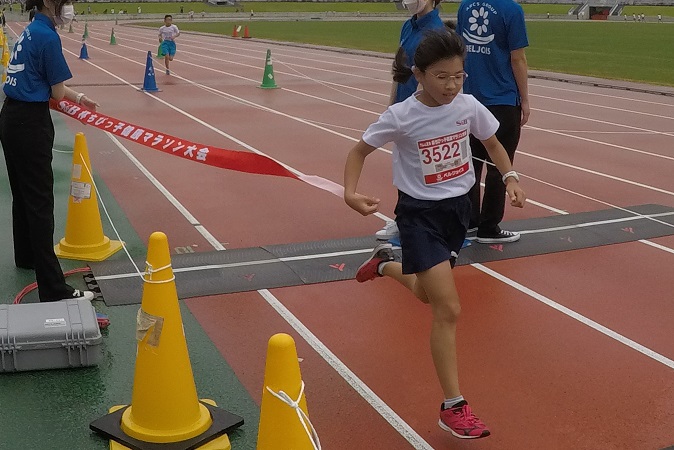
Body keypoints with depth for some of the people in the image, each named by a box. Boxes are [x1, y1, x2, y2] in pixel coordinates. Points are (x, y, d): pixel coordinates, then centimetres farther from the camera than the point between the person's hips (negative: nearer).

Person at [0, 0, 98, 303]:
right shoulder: (48, 37, -16)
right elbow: (57, 92, -13)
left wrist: (79, 98, 21)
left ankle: (26, 255, 42)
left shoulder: (31, 31, 12)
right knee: (39, 202, -10)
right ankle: (53, 289, -9)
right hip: (31, 124, -10)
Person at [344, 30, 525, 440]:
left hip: (459, 207, 5)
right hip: (420, 214, -5)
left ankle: (386, 263, 54)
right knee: (449, 310, -13)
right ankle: (454, 407, -2)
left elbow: (493, 144, 10)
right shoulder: (400, 117, -19)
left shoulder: (468, 106, -8)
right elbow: (359, 151, -6)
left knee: (428, 293, 22)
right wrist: (351, 193, -22)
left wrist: (510, 177, -6)